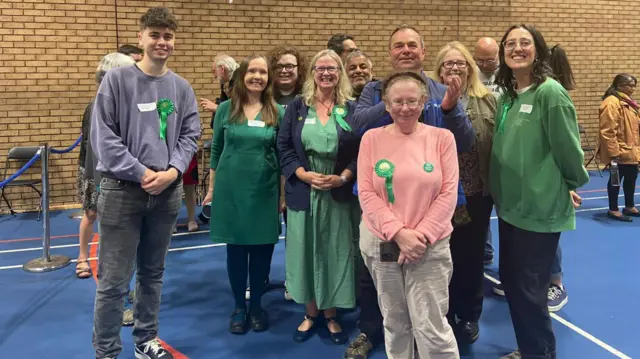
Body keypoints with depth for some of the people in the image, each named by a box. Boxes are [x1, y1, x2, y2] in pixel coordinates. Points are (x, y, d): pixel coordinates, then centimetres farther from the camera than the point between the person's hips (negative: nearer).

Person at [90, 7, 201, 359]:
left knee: (153, 273, 16)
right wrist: (141, 173, -14)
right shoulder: (117, 79, -4)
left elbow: (190, 135, 6)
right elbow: (103, 136, -9)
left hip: (168, 192, 4)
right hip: (122, 190, -4)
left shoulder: (181, 87, 7)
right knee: (113, 281, 1)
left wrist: (173, 171, -10)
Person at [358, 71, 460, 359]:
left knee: (431, 327, -2)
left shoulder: (442, 137, -2)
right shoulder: (372, 138, 0)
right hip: (380, 243, 2)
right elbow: (366, 193, -5)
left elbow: (448, 194, -4)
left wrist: (421, 235, -13)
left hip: (430, 246, -1)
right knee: (394, 323, 16)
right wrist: (398, 232, -15)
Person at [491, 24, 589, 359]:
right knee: (510, 280, 16)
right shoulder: (506, 95, 7)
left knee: (529, 288, 2)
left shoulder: (550, 92, -16)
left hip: (539, 207, -8)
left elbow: (568, 147, -12)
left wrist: (574, 183, 3)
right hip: (509, 205, 8)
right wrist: (502, 192, 15)